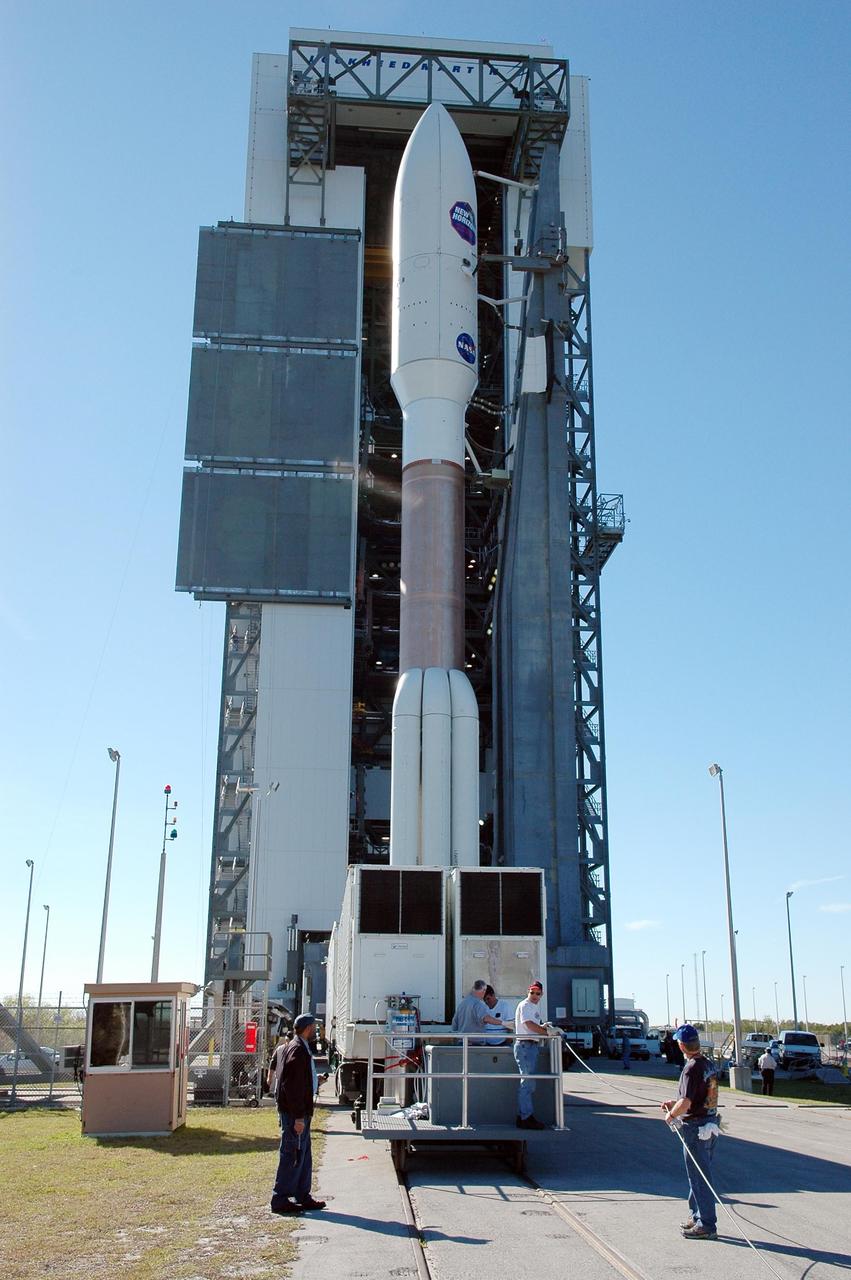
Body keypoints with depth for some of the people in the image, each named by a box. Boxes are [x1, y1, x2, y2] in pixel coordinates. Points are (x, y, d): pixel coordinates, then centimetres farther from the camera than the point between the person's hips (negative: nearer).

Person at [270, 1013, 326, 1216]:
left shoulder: (285, 1048, 14)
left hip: (298, 1112, 11)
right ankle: (280, 1200, 3)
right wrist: (299, 1117, -23)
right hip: (295, 1113, -11)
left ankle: (303, 1196, 24)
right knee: (292, 1156, -4)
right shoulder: (299, 1051, -19)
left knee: (303, 1155, 16)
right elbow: (293, 1087, -23)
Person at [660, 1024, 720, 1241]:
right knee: (699, 1174, 20)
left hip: (695, 1127, -9)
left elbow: (686, 1103, -28)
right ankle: (698, 1216, 30)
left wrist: (671, 1115, -10)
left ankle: (707, 1225, 5)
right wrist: (674, 1103, 20)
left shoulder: (691, 1068, -21)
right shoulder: (710, 1064, 6)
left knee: (699, 1177, 0)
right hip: (711, 1124, 9)